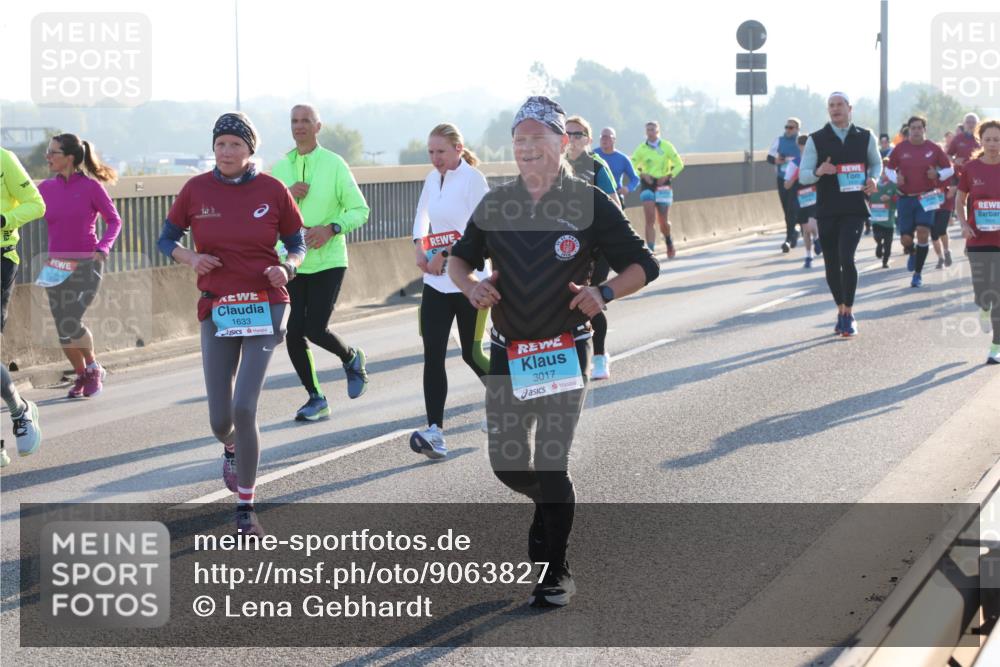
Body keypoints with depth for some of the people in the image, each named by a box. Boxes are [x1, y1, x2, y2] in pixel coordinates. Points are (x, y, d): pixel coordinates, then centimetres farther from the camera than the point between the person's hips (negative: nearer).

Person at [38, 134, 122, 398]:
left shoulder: (91, 186, -7)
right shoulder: (46, 188, 3)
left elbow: (114, 220, -2)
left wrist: (103, 248, -15)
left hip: (86, 265, -4)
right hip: (56, 267, 4)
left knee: (71, 324, -18)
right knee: (64, 331, 4)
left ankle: (93, 369, 8)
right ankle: (81, 376, 27)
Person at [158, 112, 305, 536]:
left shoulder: (273, 191, -2)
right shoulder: (196, 190, 0)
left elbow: (297, 246, 8)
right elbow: (166, 239, 11)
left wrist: (286, 268, -13)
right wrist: (189, 258, -10)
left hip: (265, 307, -2)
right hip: (217, 310, 2)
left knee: (244, 408, -15)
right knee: (220, 419, 5)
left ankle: (245, 508, 0)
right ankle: (231, 450, 46)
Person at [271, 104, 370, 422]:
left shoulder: (334, 164, -3)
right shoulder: (280, 168, 8)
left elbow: (360, 210, -3)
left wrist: (331, 228, -19)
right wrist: (286, 195, -12)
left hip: (327, 261, -4)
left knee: (315, 329, -12)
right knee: (293, 333, -1)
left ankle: (352, 358, 22)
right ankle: (315, 398, 15)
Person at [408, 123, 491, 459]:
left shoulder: (473, 179, -11)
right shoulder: (432, 178, 9)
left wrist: (445, 255, -16)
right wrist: (419, 246, 9)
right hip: (436, 282, 6)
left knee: (472, 353, 6)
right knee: (433, 355, -6)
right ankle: (435, 432, -9)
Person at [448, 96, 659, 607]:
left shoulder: (588, 204, -5)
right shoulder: (495, 204, 6)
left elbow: (643, 266, -2)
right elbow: (460, 257, 18)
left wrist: (603, 292, -21)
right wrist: (470, 285, -5)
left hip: (565, 352, -4)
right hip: (507, 353, 4)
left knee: (550, 465, -6)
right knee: (506, 463, 6)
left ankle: (556, 573, 10)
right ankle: (553, 506, 40)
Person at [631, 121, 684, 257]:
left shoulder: (666, 146, 0)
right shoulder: (641, 148, 1)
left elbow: (679, 164, 3)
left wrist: (668, 176, -11)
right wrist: (643, 174, -17)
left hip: (663, 184, 0)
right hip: (647, 184, 0)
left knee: (663, 221, 4)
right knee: (649, 219, -12)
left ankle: (669, 241, 35)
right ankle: (650, 250, -13)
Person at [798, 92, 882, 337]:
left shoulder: (866, 137, 6)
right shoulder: (816, 140, 2)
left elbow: (876, 163, 22)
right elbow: (803, 175, 0)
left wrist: (873, 179, 0)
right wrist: (819, 172, -22)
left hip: (854, 209, -1)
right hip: (827, 209, 2)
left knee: (846, 257, -17)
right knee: (831, 264, 7)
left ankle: (849, 313, -8)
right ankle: (841, 311, 24)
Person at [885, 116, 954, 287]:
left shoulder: (934, 149, -1)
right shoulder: (900, 148, 1)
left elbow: (949, 169, 8)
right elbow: (890, 169, 13)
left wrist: (938, 174, -13)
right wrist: (896, 178, -8)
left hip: (926, 197, -1)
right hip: (905, 198, 1)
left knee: (923, 233, -15)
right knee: (905, 239, -1)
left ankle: (918, 273, -2)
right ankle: (912, 253, 38)